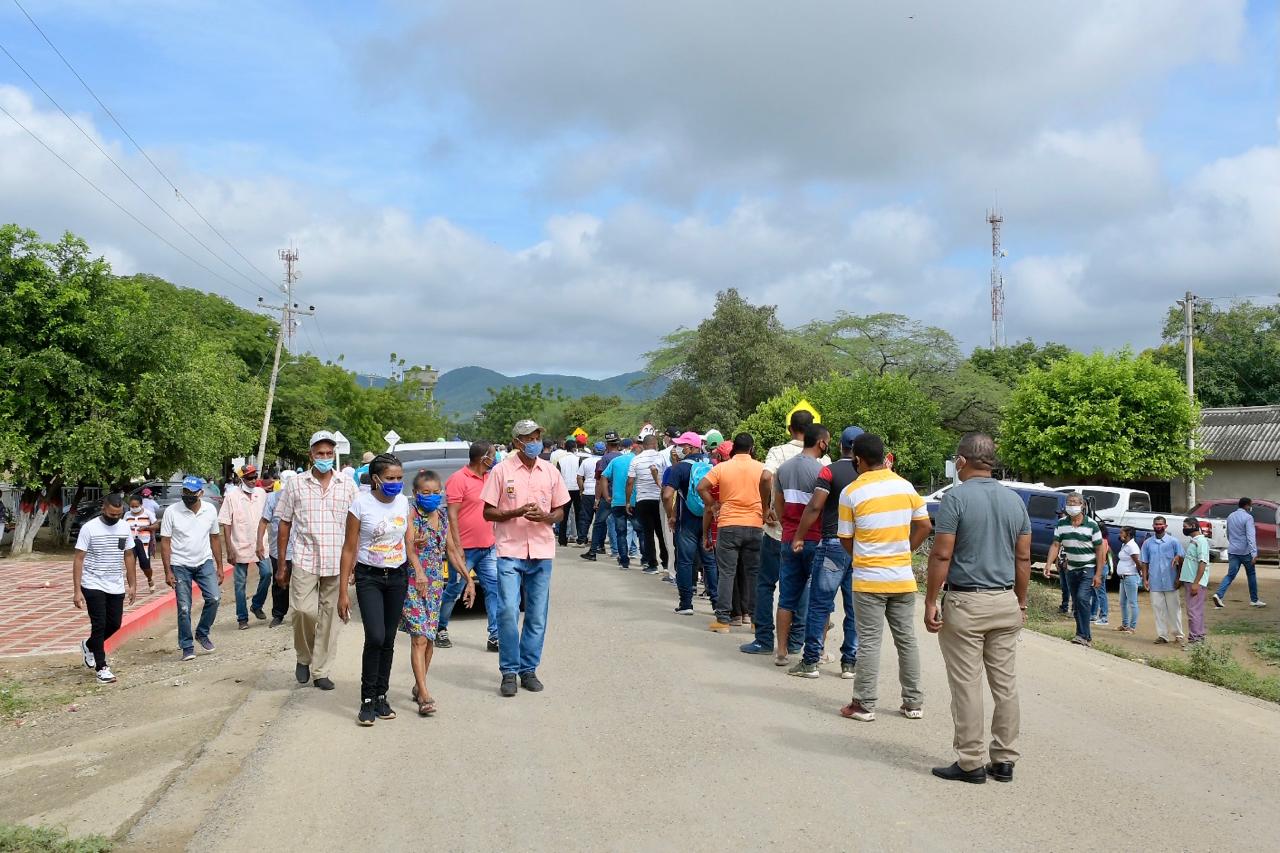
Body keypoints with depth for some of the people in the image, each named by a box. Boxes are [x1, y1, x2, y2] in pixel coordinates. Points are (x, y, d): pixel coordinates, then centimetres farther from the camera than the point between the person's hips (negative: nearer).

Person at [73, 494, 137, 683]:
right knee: (99, 624, -5)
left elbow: (129, 557, 12)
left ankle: (89, 645, 36)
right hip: (94, 585, -5)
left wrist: (132, 585, 10)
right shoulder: (89, 528, -11)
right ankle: (101, 667, 6)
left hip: (116, 587, 5)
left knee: (114, 624, 8)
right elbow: (78, 559, -10)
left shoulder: (125, 528, 4)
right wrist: (77, 591, -15)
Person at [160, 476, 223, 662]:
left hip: (204, 562, 2)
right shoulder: (171, 511, -10)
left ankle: (202, 633, 12)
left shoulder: (210, 510, -1)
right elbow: (165, 542, -7)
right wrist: (168, 572, -11)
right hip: (180, 565, -2)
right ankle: (187, 647, 13)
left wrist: (219, 567, 6)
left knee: (214, 597, -12)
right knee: (184, 608, -1)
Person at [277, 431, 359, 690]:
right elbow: (284, 526, 8)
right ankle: (304, 657, 14)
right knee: (303, 610, -13)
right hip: (305, 560, -1)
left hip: (337, 563, 1)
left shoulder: (348, 486, 6)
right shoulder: (295, 484, 5)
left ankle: (320, 670, 16)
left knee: (330, 616, 4)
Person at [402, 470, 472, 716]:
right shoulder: (411, 514, -8)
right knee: (420, 637, -11)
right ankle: (424, 695, -13)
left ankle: (419, 685, 25)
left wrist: (469, 578, 14)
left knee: (429, 638, 10)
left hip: (435, 583, 6)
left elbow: (452, 550, 16)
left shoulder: (443, 518, 10)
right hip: (413, 583, -6)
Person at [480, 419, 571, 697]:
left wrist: (544, 517, -8)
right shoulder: (501, 470, -1)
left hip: (542, 552, 3)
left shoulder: (550, 472, 9)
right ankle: (509, 671, 3)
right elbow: (488, 512, 0)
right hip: (510, 551, -3)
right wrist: (518, 512, -15)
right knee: (508, 612, -10)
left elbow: (560, 511, 14)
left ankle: (528, 669, 18)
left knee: (537, 616, 6)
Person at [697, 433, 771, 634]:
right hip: (754, 526, 1)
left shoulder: (722, 467, 2)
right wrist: (765, 508, -9)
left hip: (728, 526, -1)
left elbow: (701, 487, -9)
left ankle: (723, 619, 2)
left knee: (726, 573, 3)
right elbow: (767, 479, -18)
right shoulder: (760, 468, 3)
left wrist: (713, 507, 2)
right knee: (753, 573, 10)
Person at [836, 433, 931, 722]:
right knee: (906, 639, 12)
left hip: (868, 580, -4)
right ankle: (913, 703, 19)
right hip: (903, 579, 4)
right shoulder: (905, 486, 2)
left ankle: (864, 704, 5)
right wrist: (903, 552, 13)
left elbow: (846, 539, -3)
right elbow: (924, 527, 6)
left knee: (869, 642, 1)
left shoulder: (851, 492, -9)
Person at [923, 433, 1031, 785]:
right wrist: (1021, 603, 18)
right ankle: (1004, 760, 17)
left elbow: (941, 556, -13)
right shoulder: (1015, 500, 8)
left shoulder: (956, 498, -10)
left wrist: (930, 602, -7)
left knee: (966, 687, 0)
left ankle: (971, 763, 5)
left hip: (965, 603, -6)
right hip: (1006, 602, 6)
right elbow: (1023, 559, 10)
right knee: (1006, 684, 10)